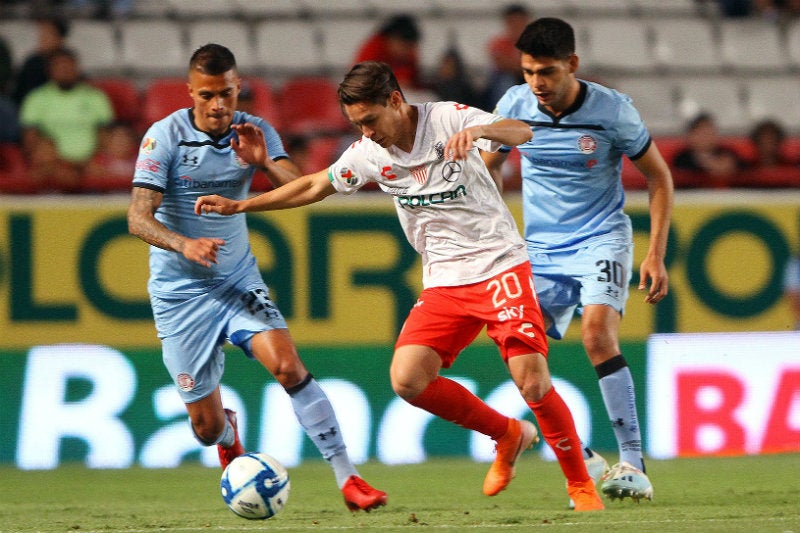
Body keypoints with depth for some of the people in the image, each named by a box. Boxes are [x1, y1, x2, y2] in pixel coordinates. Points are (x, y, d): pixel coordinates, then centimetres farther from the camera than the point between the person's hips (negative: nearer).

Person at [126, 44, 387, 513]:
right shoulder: (166, 136, -13)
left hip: (238, 280, 2)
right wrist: (184, 245, -37)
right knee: (206, 427, 2)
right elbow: (139, 218, -19)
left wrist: (262, 160, -31)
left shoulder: (254, 132, -3)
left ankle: (347, 477, -18)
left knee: (288, 366, -23)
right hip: (180, 293, -2)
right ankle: (229, 438, 41)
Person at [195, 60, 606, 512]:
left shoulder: (448, 119, -12)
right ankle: (508, 434, 9)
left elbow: (521, 133, -25)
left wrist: (479, 131, -46)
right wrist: (239, 206, 17)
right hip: (445, 283, 6)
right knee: (407, 379, -13)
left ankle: (582, 485, 4)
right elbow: (313, 187, 17)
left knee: (533, 382, -16)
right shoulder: (368, 153, 3)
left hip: (500, 266, -6)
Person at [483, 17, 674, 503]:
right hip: (541, 250, 4)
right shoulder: (514, 106, -5)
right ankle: (584, 463, 10)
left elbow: (659, 176, -2)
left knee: (598, 332, -28)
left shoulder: (612, 111, -14)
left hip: (601, 239, -4)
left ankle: (633, 466, -22)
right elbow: (486, 168, 13)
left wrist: (656, 255, -7)